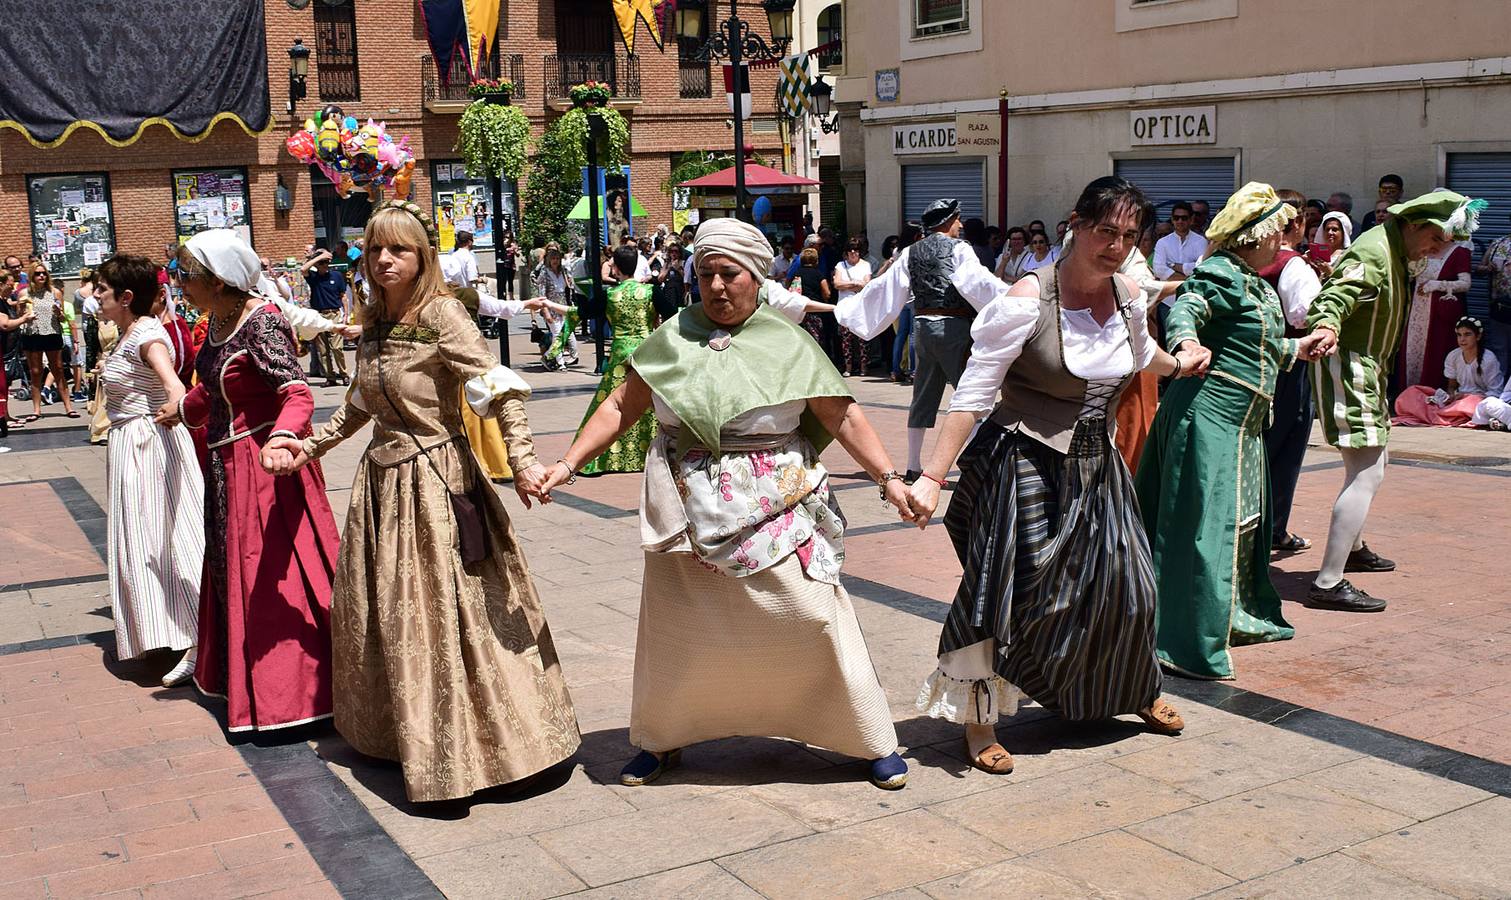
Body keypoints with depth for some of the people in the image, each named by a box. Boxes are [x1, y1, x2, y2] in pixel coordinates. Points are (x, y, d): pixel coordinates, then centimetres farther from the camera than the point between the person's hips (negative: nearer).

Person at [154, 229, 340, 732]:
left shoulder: (262, 322, -20)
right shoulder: (218, 320, 6)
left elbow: (297, 394, -31)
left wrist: (282, 437, -50)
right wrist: (182, 411, 42)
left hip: (264, 465, -10)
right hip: (228, 466, 10)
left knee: (270, 574, -4)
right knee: (230, 568, 19)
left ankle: (286, 691, 8)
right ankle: (241, 679, 36)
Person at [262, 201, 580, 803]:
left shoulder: (441, 315, -12)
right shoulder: (374, 322, 10)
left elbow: (497, 388, -20)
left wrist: (521, 459, -30)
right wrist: (309, 446, 17)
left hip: (436, 478, -8)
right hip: (383, 479, 8)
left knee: (444, 609, -5)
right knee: (386, 613, 14)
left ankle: (455, 753, 7)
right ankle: (407, 733, 31)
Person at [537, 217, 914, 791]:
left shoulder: (787, 344, -2)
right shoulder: (673, 339, 3)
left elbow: (842, 417, -1)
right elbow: (622, 408, 6)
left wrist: (889, 479, -9)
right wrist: (568, 463, -1)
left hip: (777, 508, -2)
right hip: (689, 511, 2)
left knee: (814, 619, -3)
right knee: (674, 627, 10)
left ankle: (874, 743, 14)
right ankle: (662, 742, 33)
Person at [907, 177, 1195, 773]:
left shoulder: (1128, 295, 1)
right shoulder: (1028, 299, -19)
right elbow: (972, 394, -21)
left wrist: (1177, 365, 45)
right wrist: (934, 477, -26)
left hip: (1095, 466, 7)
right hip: (1024, 463, -6)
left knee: (1122, 583, 15)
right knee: (1007, 589, -3)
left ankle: (1137, 692, 40)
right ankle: (979, 719, 14)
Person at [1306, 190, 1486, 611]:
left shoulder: (1395, 252, 13)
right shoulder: (1373, 252, -19)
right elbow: (1332, 299, -33)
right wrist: (1327, 327, -55)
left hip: (1367, 369, 11)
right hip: (1348, 368, -11)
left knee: (1371, 465, 25)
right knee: (1366, 474, -17)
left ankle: (1352, 548, 44)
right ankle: (1328, 584, -20)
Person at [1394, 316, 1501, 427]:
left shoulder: (1488, 359, -9)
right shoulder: (1453, 356, 5)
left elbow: (1494, 393, -9)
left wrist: (1466, 396, -21)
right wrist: (1450, 396, -12)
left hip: (1480, 400, -5)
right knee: (1412, 392, -12)